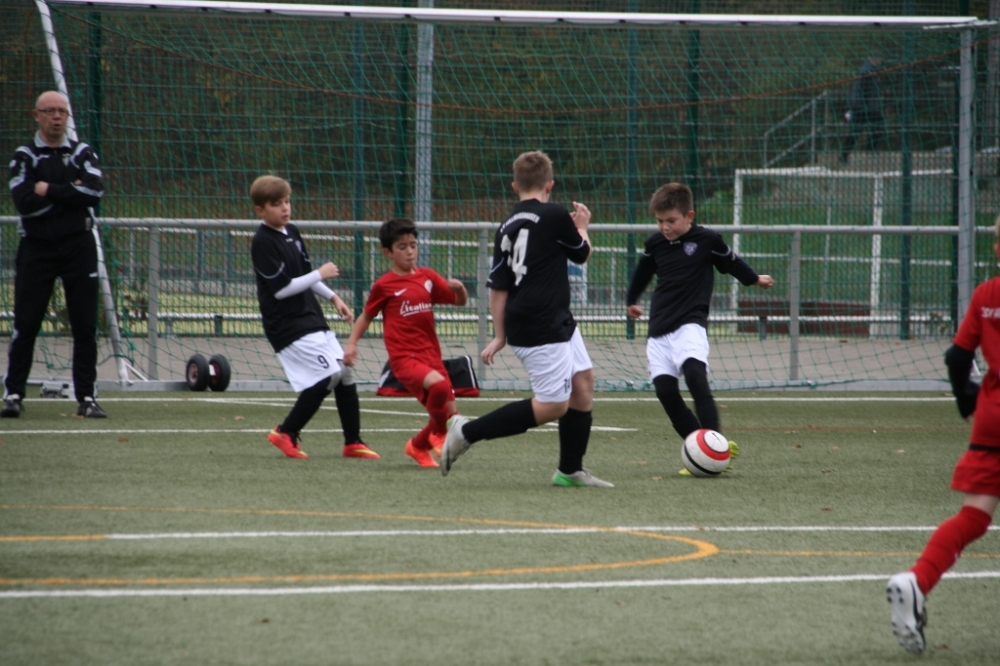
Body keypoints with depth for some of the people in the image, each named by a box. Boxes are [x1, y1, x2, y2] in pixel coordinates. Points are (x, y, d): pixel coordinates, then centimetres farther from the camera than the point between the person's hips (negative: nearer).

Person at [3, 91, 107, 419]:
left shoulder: (82, 153, 9)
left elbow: (95, 192, -10)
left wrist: (50, 191, -12)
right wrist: (71, 193, -10)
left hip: (78, 246, 1)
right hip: (37, 247, -1)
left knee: (86, 325, 0)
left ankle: (86, 397, 5)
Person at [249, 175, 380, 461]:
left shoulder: (292, 232, 11)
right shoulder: (263, 243, -15)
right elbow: (280, 288, -20)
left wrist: (333, 297, 17)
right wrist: (321, 274, -15)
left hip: (311, 318, 9)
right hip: (287, 325, -9)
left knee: (345, 373, 7)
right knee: (329, 374, -16)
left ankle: (353, 442, 15)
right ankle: (287, 433, -5)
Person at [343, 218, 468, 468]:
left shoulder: (427, 277, 10)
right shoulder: (384, 285, -2)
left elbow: (460, 301, 16)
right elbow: (367, 316, 9)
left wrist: (459, 288, -6)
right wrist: (351, 343, -2)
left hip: (431, 355, 6)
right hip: (404, 358, -6)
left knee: (448, 412, 3)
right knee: (439, 384, -32)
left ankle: (418, 446, 30)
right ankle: (439, 434, -7)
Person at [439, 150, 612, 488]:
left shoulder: (506, 227, 8)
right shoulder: (555, 216, -12)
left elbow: (498, 287, 7)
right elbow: (581, 254, 6)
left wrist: (500, 335, 12)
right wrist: (582, 227, 26)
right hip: (543, 330, -9)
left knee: (583, 380, 15)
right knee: (552, 405, -6)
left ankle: (571, 470, 18)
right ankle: (467, 432, -7)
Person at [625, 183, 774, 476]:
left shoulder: (707, 240, -3)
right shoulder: (654, 244, 9)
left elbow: (731, 262, 17)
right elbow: (643, 272, 29)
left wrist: (755, 279, 33)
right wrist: (631, 301, 44)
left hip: (690, 325, -5)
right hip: (659, 329, 5)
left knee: (694, 372, -29)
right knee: (665, 389, -8)